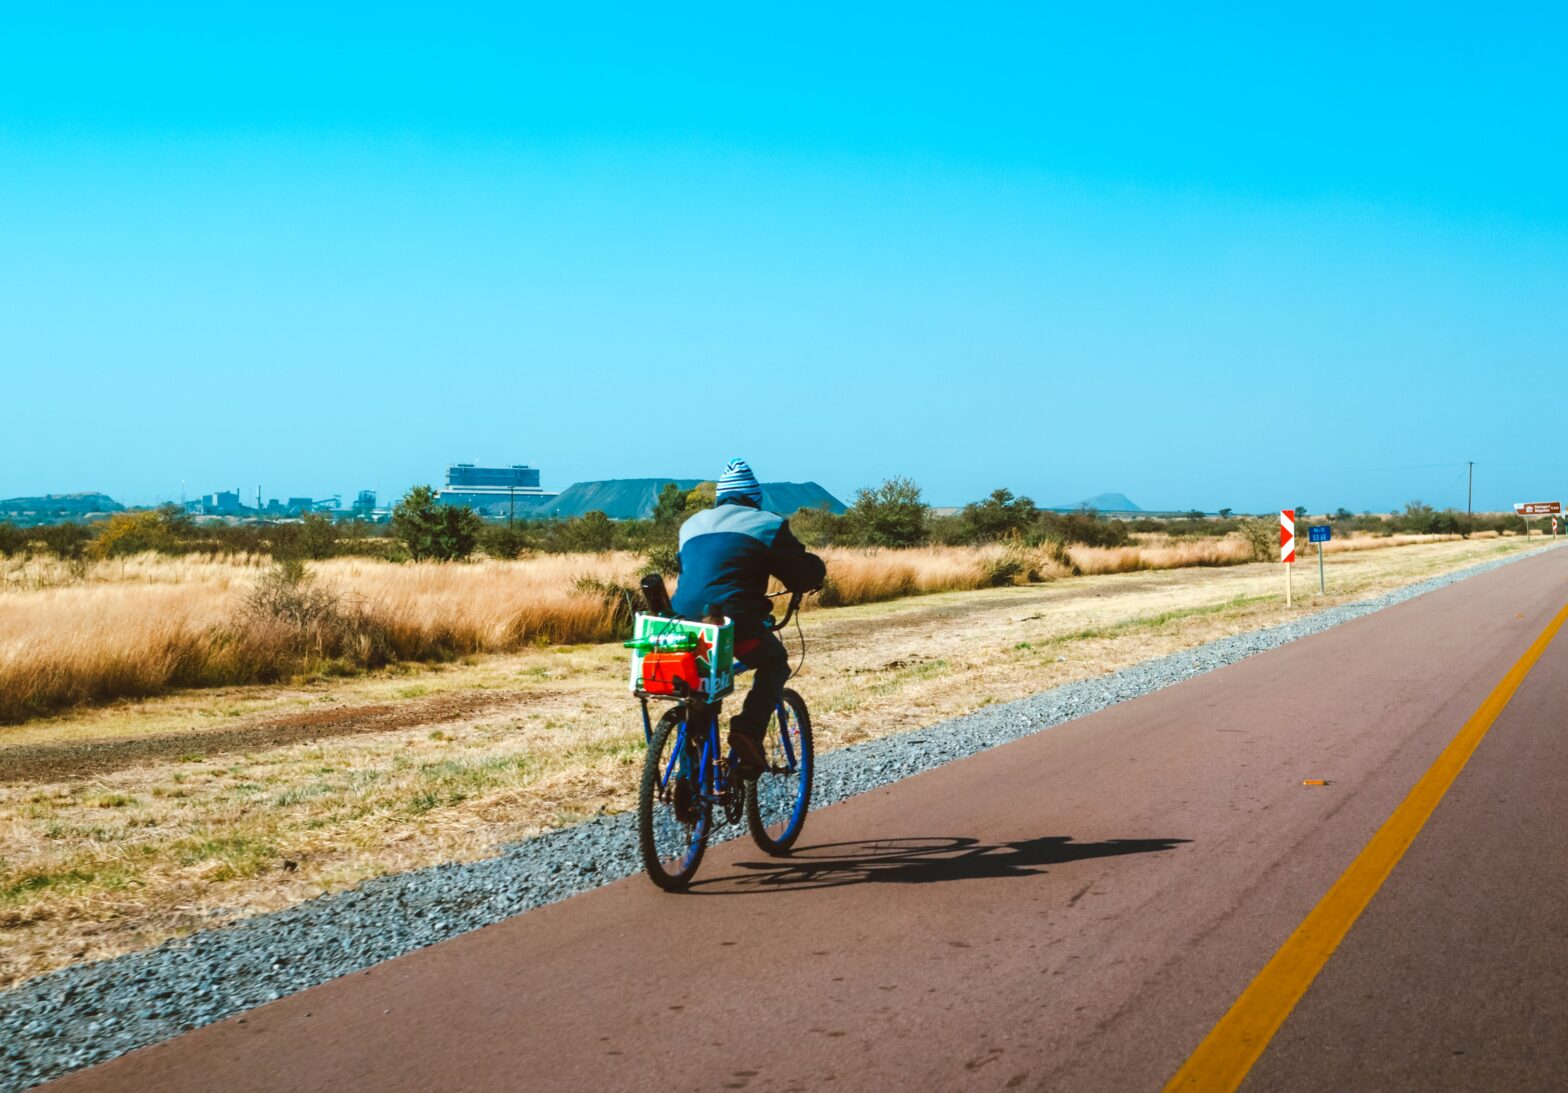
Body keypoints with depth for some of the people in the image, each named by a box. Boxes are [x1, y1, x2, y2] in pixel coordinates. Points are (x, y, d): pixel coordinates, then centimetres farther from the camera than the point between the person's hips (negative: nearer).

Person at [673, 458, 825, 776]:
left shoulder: (691, 525, 25)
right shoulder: (766, 524, 8)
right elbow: (807, 572, 8)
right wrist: (815, 574, 31)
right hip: (735, 622, -5)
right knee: (774, 662, 20)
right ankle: (748, 730, 0)